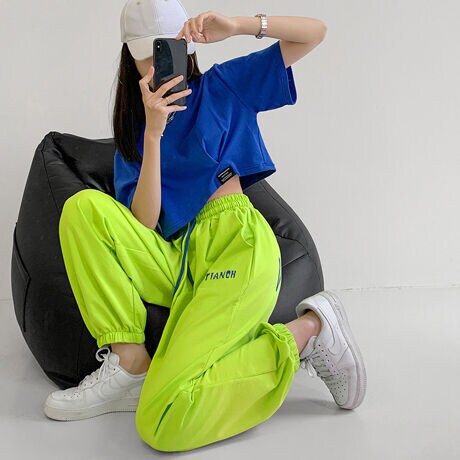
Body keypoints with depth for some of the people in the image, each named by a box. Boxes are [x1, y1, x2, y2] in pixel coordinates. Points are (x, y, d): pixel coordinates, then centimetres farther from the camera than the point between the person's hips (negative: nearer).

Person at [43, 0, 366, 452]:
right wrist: (153, 132, -7)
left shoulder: (222, 85, 14)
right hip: (175, 261, 5)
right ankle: (130, 364, -16)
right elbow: (141, 225, 1)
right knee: (83, 207, -21)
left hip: (237, 245, -4)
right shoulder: (131, 130, 18)